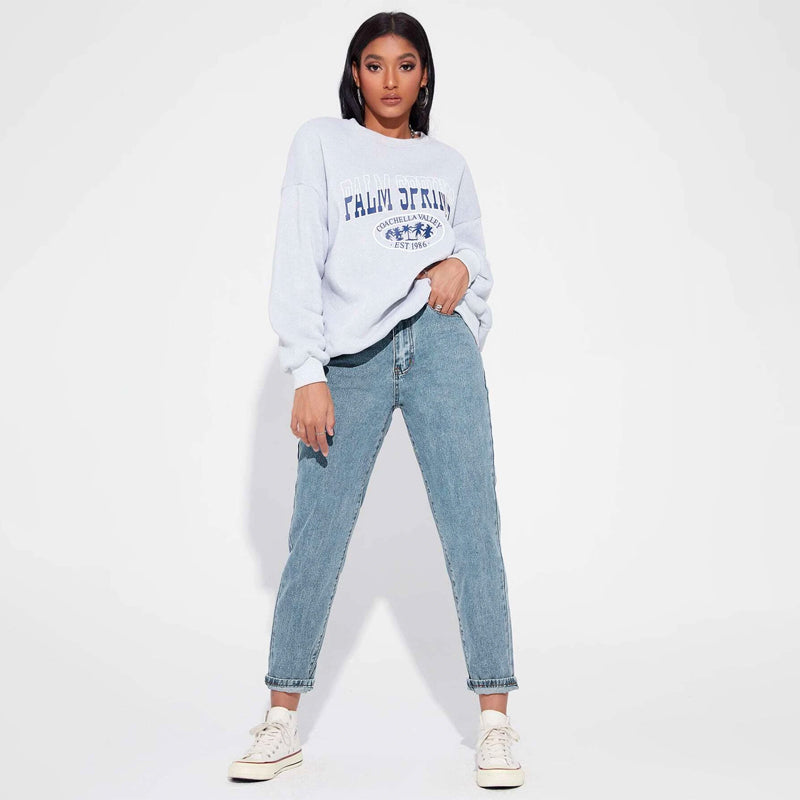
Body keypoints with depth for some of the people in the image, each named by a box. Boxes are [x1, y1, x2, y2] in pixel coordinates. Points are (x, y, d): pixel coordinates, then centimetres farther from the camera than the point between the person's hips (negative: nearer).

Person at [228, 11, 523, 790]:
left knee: (472, 530, -5)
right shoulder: (320, 144, 11)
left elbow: (477, 255, 24)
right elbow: (297, 265, 2)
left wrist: (462, 266, -2)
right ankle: (282, 723, 10)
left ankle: (494, 724, 1)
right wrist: (307, 374, -9)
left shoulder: (448, 164, 20)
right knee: (314, 542, -3)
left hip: (439, 343, 2)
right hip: (349, 360, -2)